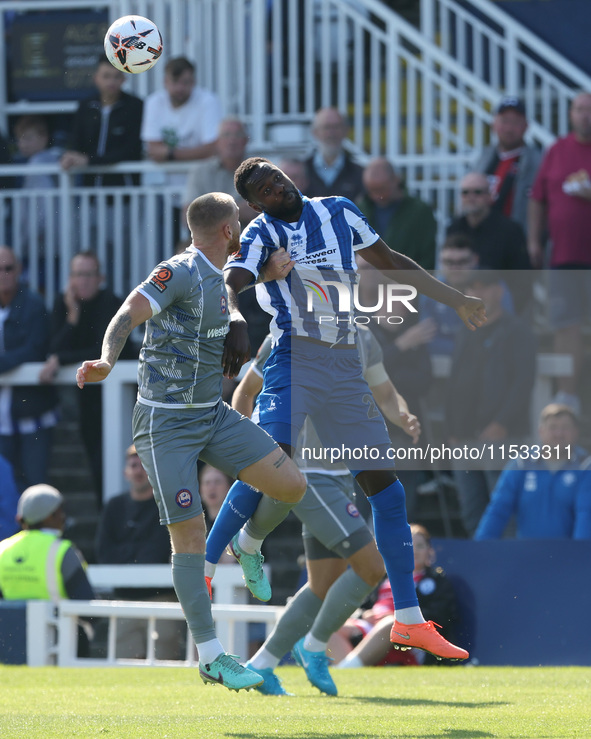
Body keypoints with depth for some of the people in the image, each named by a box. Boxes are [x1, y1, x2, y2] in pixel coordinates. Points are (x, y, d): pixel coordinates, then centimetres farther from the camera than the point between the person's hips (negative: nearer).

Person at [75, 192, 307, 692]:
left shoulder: (219, 279, 11)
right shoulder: (179, 273, -15)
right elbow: (129, 315, -28)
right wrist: (107, 360, -45)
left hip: (212, 414, 8)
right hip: (166, 421, -8)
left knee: (292, 485, -5)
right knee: (190, 534, -7)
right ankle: (210, 656, -1)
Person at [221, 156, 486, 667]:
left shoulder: (338, 212, 10)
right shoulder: (261, 234, -4)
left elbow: (389, 262, 23)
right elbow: (232, 286, -21)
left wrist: (457, 301, 25)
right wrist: (237, 326, -44)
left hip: (345, 366, 4)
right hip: (293, 358, -4)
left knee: (385, 486, 2)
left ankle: (409, 620, 7)